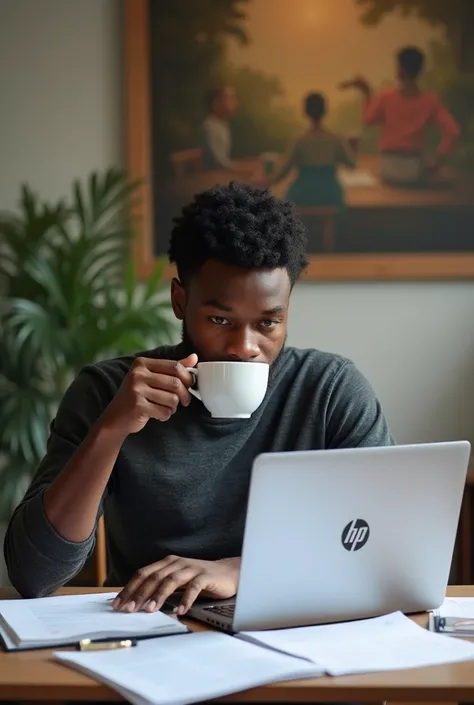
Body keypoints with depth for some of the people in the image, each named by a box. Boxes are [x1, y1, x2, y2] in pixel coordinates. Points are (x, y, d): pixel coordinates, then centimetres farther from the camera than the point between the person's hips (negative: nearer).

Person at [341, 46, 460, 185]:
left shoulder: (386, 97, -11)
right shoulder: (431, 100, -7)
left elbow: (368, 120, 7)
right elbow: (452, 131, -14)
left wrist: (367, 93, 18)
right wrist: (436, 164, -6)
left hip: (389, 168, 0)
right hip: (414, 169, 1)